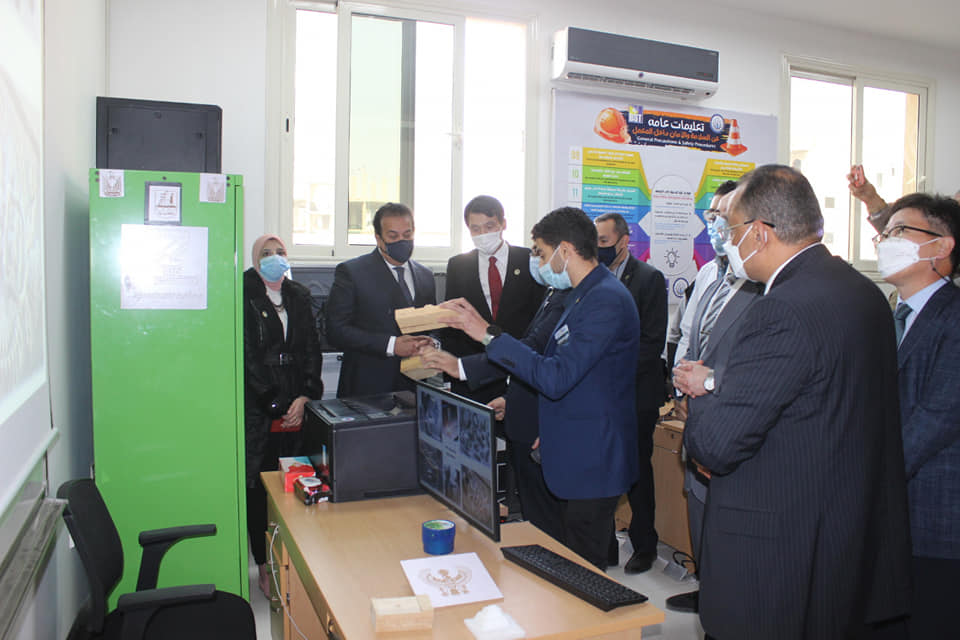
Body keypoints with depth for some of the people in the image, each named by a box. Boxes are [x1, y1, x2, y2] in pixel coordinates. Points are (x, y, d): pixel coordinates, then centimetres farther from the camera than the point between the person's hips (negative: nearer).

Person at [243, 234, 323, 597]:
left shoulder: (300, 297, 14)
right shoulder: (245, 297, 0)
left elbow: (312, 350, 11)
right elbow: (247, 354, -6)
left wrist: (303, 397, -2)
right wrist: (274, 403, -8)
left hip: (296, 409, 3)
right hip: (258, 410, -3)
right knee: (260, 488, 1)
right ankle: (265, 568, 13)